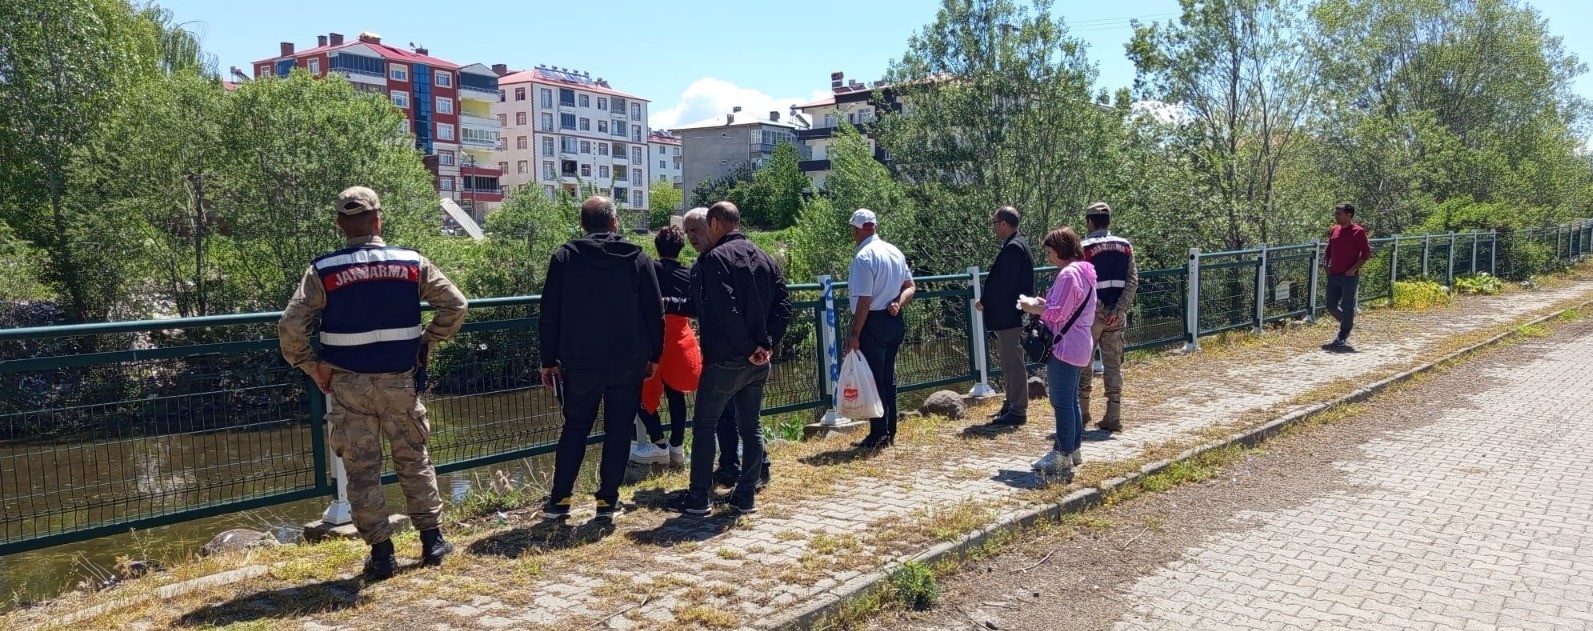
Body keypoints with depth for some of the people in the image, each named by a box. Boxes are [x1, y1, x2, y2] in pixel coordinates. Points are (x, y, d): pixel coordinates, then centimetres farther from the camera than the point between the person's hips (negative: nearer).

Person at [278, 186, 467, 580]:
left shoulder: (323, 271, -6)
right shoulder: (412, 263, -1)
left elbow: (290, 327, -11)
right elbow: (455, 305, 1)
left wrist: (313, 368, 1)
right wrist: (427, 343, 10)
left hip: (348, 385, -1)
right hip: (399, 382, 1)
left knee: (362, 469, 7)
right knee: (414, 460, 15)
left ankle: (381, 553, 10)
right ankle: (432, 540, 20)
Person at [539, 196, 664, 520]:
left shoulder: (564, 257, 0)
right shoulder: (638, 258, 1)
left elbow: (550, 314, 0)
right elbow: (655, 312, 1)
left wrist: (549, 360, 5)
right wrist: (653, 355, 10)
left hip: (581, 362, 0)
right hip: (629, 361, 0)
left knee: (575, 427, 12)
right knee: (618, 430, 8)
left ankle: (559, 499, 13)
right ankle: (608, 500, 10)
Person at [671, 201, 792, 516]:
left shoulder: (715, 258, -11)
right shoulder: (764, 258, 11)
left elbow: (725, 310, -21)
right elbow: (783, 305, 5)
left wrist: (748, 347, -14)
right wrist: (768, 343, -1)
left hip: (724, 359, -7)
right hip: (759, 361, 7)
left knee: (704, 425, 5)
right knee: (751, 426, 12)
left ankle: (697, 498, 9)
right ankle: (746, 496, 16)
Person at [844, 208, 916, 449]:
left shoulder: (863, 257, -16)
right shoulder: (895, 252, 10)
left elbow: (864, 301, -19)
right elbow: (910, 286, 13)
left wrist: (854, 334, -16)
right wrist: (898, 303, -3)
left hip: (873, 323, -8)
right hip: (895, 321, 8)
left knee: (872, 378, -1)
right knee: (888, 377, 15)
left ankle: (878, 436, 3)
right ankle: (890, 432, 22)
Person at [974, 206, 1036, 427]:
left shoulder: (1013, 248, -18)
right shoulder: (1017, 244, 14)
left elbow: (1005, 283, -23)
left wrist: (984, 300, -13)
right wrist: (986, 299, 10)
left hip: (1008, 316, -11)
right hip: (1009, 315, 11)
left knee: (1014, 363, -4)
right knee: (1010, 362, 17)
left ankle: (1018, 411, 1)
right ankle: (1012, 406, 27)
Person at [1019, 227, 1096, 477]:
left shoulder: (1068, 274, -18)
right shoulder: (1084, 271, 14)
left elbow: (1057, 313, -21)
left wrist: (1033, 307, -7)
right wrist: (1045, 304, 10)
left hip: (1064, 347, -11)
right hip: (1077, 346, 11)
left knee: (1062, 402, -6)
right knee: (1071, 400, 17)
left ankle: (1062, 458, -3)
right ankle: (1073, 449, 26)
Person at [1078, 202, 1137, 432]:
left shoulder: (1085, 248, -9)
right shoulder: (1125, 246, 5)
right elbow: (1132, 282, -2)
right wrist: (1118, 310, -5)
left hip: (1091, 313, -4)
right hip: (1116, 315, 4)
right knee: (1113, 365, 7)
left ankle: (1082, 412, 17)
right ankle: (1113, 417, 6)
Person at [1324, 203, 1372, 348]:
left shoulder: (1358, 231, -9)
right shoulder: (1334, 230, 10)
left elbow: (1366, 253, -10)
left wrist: (1353, 269, -16)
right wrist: (1327, 265, 7)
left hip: (1349, 277, -6)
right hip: (1333, 276, 6)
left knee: (1347, 308, -1)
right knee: (1331, 306, 8)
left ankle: (1342, 338, 7)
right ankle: (1348, 323, 34)